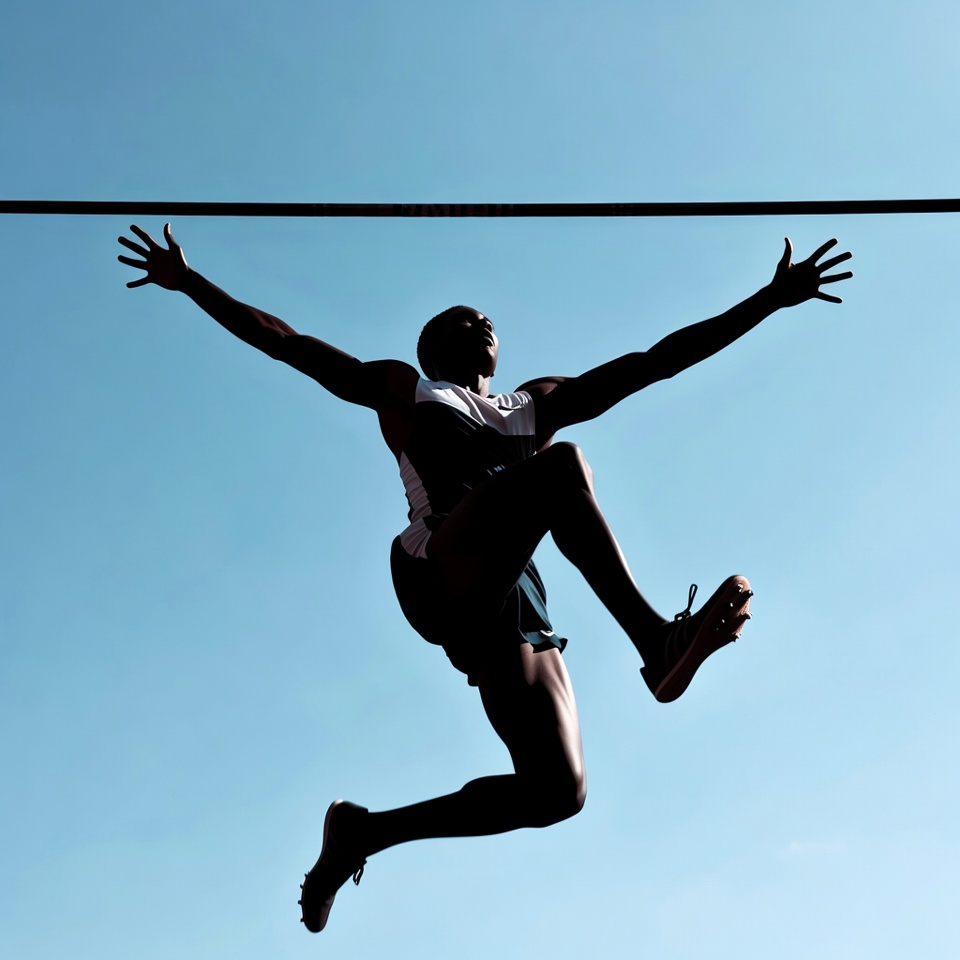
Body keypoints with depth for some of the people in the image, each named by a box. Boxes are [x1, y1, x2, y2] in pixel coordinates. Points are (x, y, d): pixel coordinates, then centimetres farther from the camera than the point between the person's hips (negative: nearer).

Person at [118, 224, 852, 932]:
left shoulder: (538, 405, 34)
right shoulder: (400, 389, 26)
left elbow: (655, 361, 30)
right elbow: (287, 343, 24)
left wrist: (771, 299, 27)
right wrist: (190, 282, 17)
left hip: (515, 603, 5)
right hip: (442, 577, -5)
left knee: (557, 792, -8)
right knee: (559, 465, -29)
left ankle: (369, 832, 9)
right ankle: (659, 641, -35)